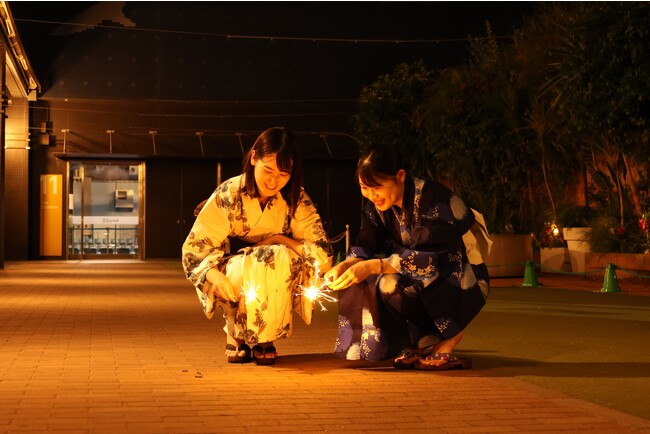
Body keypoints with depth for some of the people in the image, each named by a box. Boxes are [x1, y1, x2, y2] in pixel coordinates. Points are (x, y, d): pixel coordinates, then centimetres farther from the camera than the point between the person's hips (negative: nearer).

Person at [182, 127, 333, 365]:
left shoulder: (297, 200, -7)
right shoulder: (229, 194, -12)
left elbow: (323, 255, -10)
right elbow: (194, 247, -13)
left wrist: (279, 240, -21)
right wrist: (215, 275, -33)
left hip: (277, 288, 2)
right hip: (231, 278, -1)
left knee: (280, 259, -32)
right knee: (252, 267, -35)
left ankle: (265, 337, -9)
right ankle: (235, 332, -4)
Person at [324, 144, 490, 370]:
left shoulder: (433, 197, -24)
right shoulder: (377, 205, -2)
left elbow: (430, 258, -31)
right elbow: (366, 247, -4)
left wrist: (374, 266, -38)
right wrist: (343, 266, -26)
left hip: (464, 282, -8)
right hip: (422, 282, 8)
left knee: (390, 284, -29)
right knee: (362, 280, -12)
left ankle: (450, 338, -10)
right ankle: (425, 339, -5)